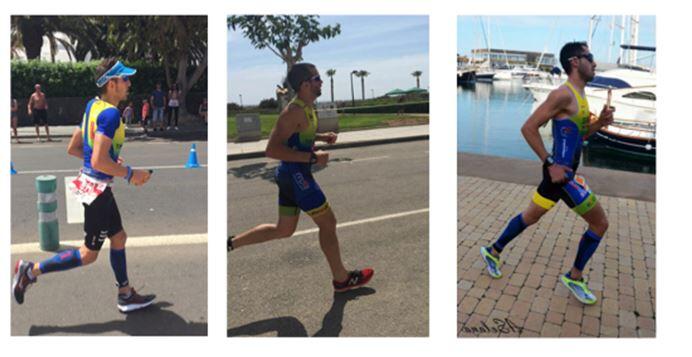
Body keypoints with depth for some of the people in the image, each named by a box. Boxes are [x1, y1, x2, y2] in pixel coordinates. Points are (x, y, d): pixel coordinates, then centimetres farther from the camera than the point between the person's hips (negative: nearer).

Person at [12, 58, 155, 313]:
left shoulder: (92, 105, 6)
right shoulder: (110, 113, -22)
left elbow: (72, 148, 12)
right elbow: (98, 162, -29)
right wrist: (130, 174, -17)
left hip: (90, 183, 10)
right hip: (98, 188, -10)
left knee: (119, 238, 18)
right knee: (88, 255, 7)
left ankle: (125, 295, 28)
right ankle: (31, 270, 16)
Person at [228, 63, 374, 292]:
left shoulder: (307, 108, 9)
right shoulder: (294, 112, -21)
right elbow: (272, 150, -26)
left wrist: (321, 137, 10)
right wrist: (313, 158, -26)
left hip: (292, 175, 10)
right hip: (295, 174, -10)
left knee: (283, 230, 18)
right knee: (328, 223, 2)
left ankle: (230, 243, 25)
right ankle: (341, 279, 16)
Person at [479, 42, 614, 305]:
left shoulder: (579, 96, 13)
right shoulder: (564, 94, -18)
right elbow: (528, 128, -21)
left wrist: (600, 122, 3)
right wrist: (550, 164, -21)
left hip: (562, 171, 10)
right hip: (561, 172, -10)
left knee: (531, 216, 20)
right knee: (600, 223, 0)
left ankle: (493, 252, 33)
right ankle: (575, 277, 15)